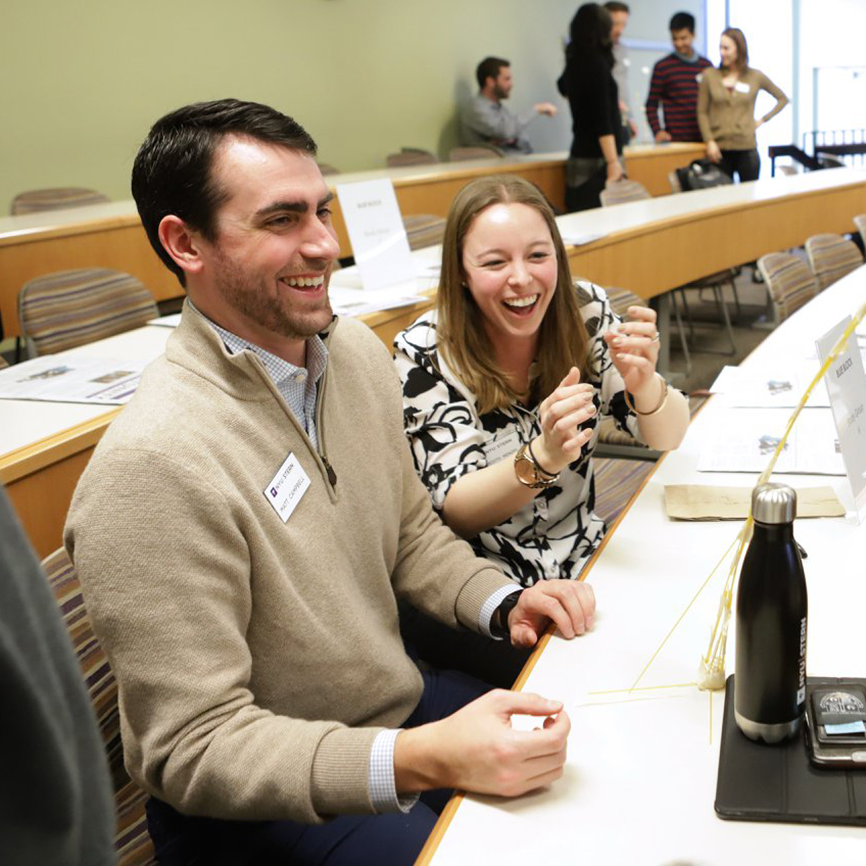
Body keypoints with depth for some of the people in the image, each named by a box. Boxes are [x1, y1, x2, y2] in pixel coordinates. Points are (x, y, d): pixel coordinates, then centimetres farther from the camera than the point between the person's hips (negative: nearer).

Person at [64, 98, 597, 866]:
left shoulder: (357, 352, -2)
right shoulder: (154, 465, -28)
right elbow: (195, 748, -25)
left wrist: (502, 603, -7)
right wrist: (422, 761, -34)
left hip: (403, 704, 7)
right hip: (255, 804, -7)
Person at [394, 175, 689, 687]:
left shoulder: (583, 312, -5)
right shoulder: (427, 355, -15)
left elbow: (667, 439, -6)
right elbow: (455, 512, -20)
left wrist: (644, 384, -29)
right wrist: (543, 457, -39)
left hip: (583, 556, 4)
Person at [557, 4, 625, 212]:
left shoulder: (575, 63, 10)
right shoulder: (596, 64, -14)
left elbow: (564, 87, 35)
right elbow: (603, 121, -20)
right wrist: (613, 162, -22)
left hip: (580, 154, 9)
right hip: (597, 158, -8)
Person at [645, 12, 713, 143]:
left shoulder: (706, 65, 12)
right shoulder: (662, 67, 2)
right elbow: (651, 105, 2)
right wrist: (657, 131, -13)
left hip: (704, 138, 3)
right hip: (675, 140, -3)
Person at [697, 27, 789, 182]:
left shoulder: (755, 77, 4)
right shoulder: (709, 75, 3)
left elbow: (782, 99, 15)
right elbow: (702, 112, 4)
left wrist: (763, 120, 4)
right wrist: (709, 142, -6)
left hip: (746, 148, 0)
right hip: (719, 149, 0)